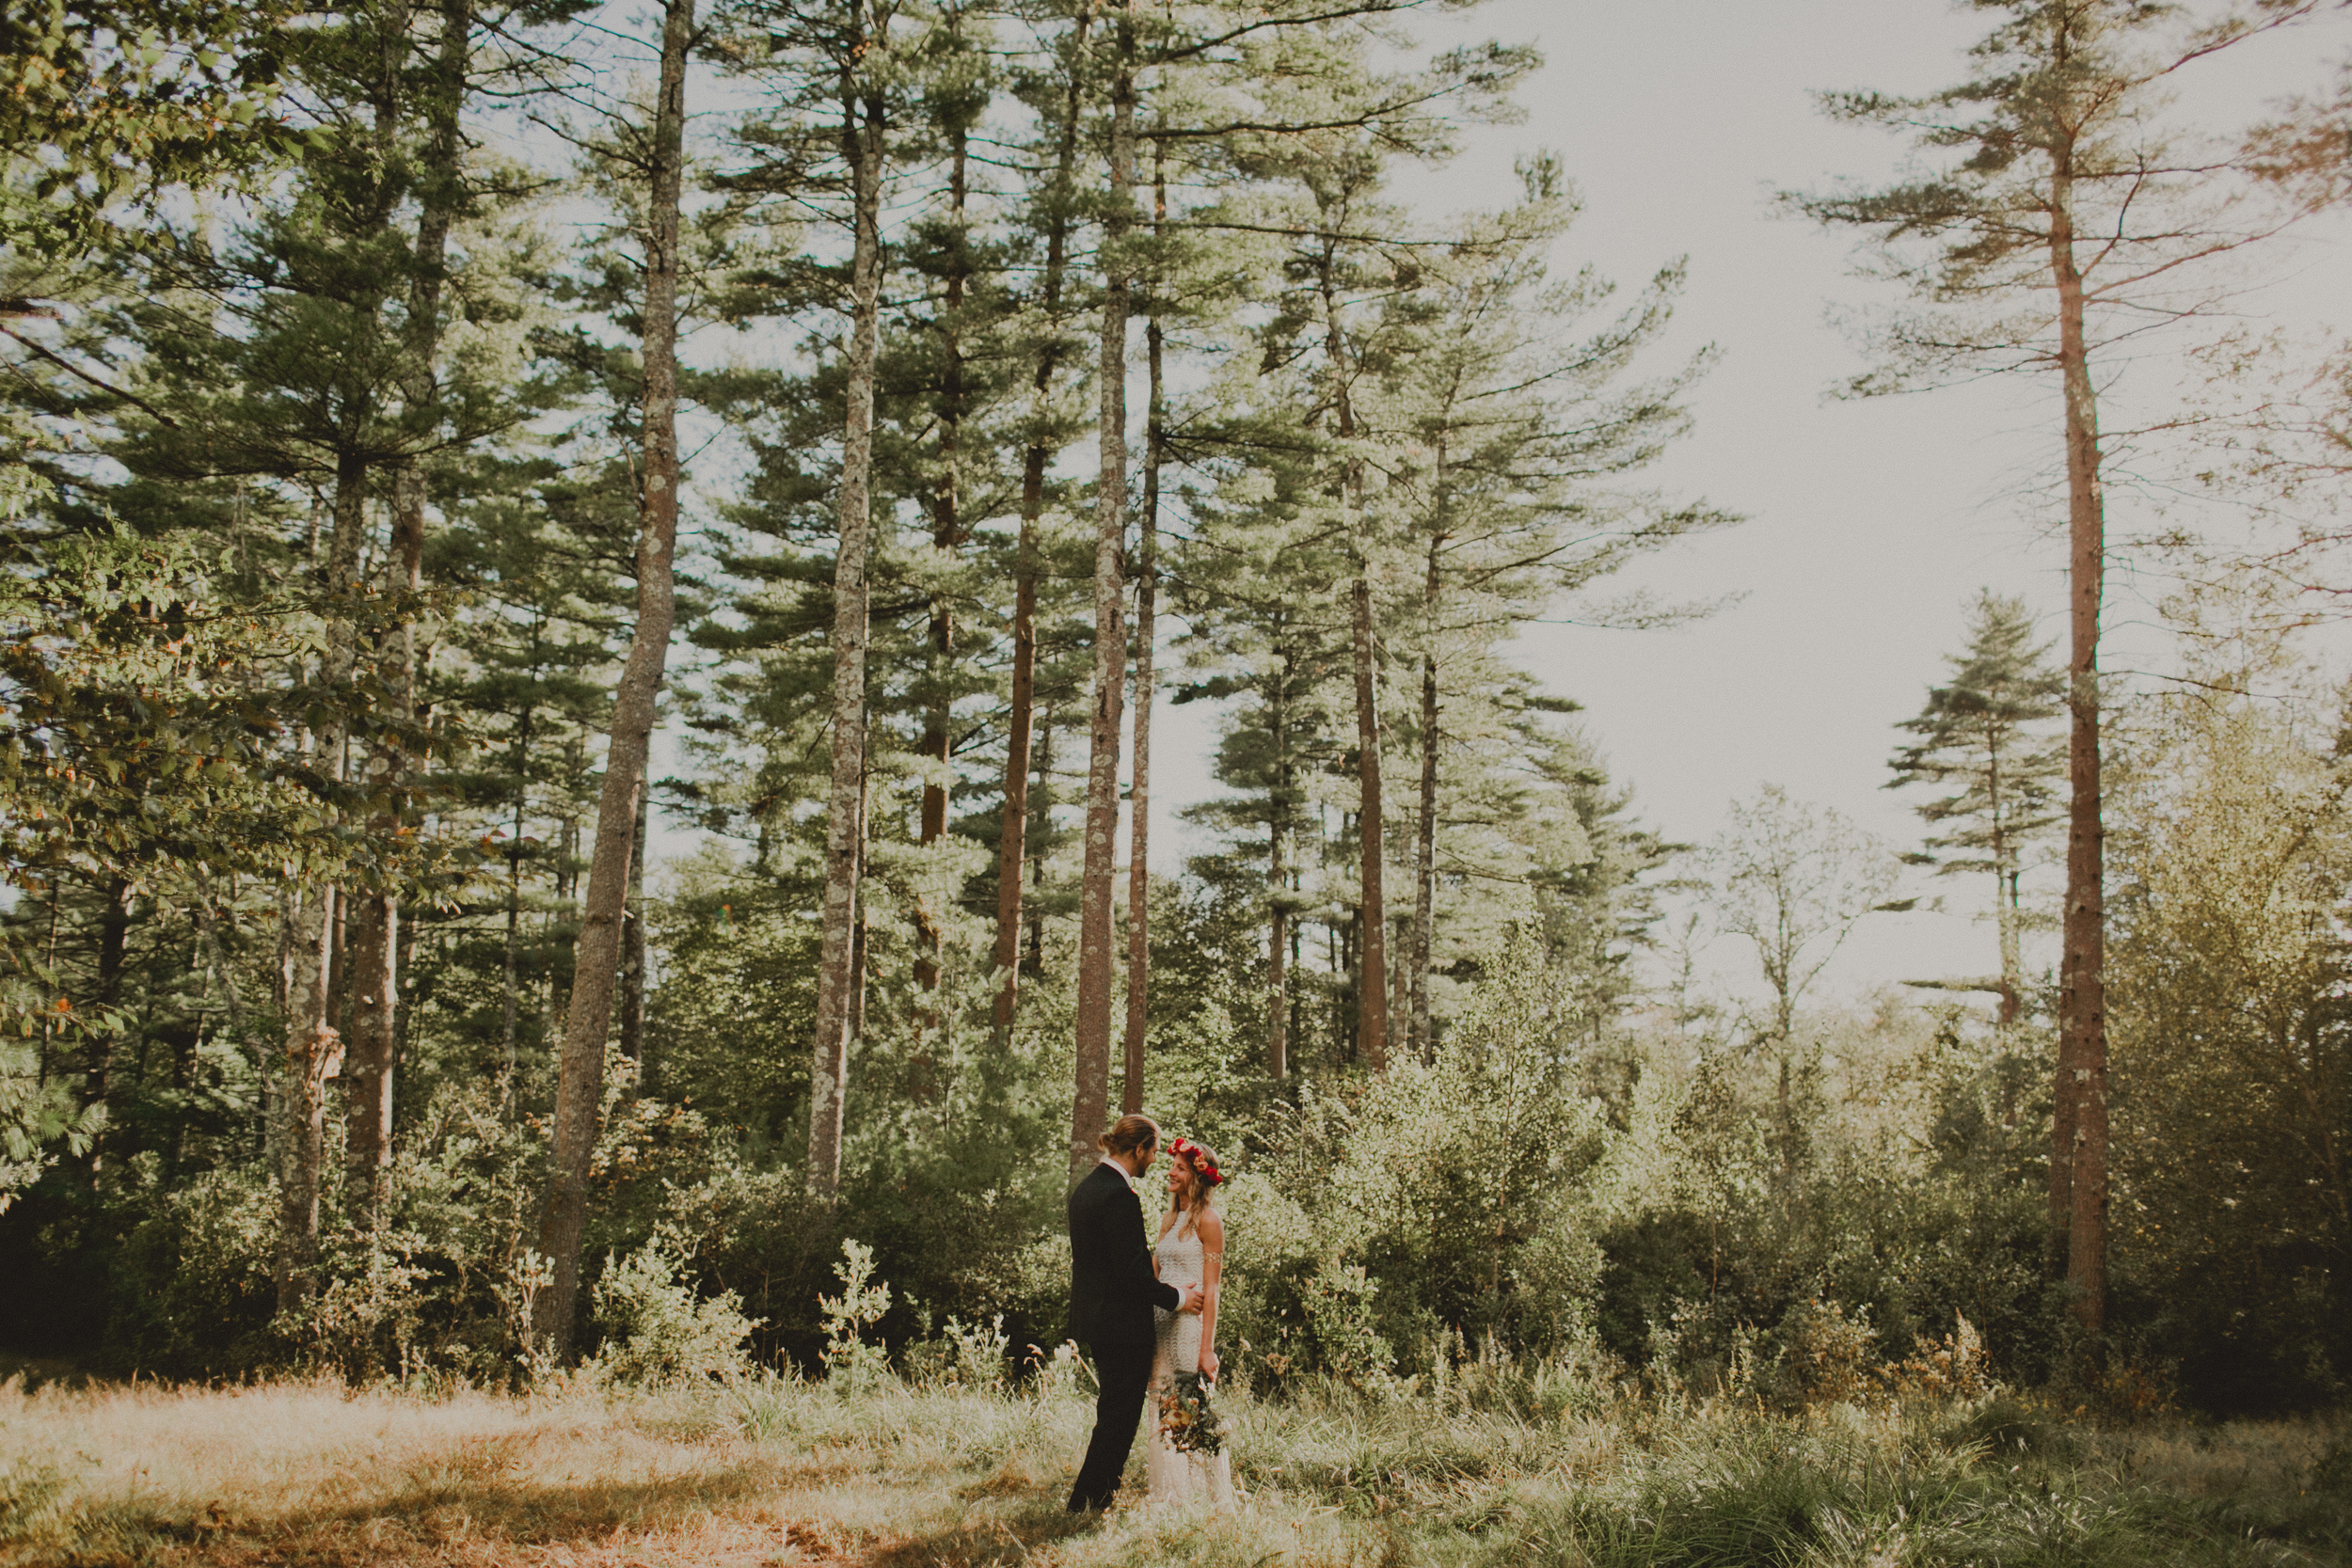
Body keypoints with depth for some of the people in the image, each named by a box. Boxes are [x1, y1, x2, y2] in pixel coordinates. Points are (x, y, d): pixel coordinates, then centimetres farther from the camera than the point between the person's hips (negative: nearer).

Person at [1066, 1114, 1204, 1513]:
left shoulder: (1085, 1187, 10)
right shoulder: (1121, 1195, -21)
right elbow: (1131, 1271, -23)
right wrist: (1176, 1298, -10)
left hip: (1090, 1321, 10)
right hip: (1122, 1324, -10)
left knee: (1113, 1413, 21)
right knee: (1119, 1417, 2)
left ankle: (1096, 1497, 28)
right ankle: (1088, 1501, 7)